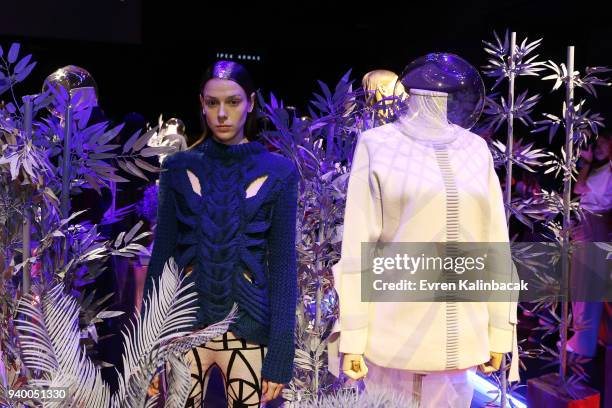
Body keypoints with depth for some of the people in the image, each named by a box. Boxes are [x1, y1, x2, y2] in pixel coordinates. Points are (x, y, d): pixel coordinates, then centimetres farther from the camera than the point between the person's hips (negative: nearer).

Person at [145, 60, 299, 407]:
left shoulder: (278, 172, -1)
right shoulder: (178, 168, 2)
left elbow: (283, 264, -1)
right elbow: (162, 254, 4)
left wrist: (280, 356, -5)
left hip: (248, 327, 0)